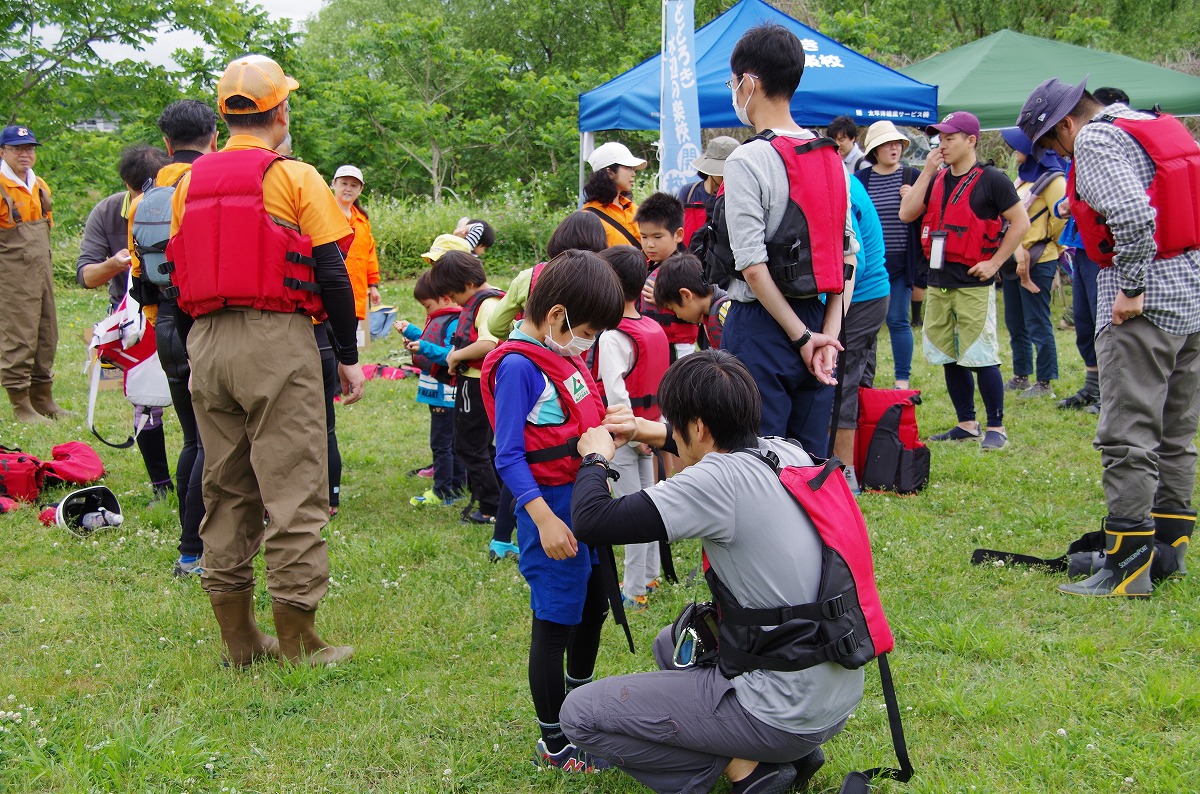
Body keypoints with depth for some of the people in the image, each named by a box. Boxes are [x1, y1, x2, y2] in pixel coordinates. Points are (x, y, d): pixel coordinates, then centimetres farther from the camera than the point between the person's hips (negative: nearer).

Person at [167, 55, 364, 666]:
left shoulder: (190, 182, 12)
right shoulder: (294, 178, -4)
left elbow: (180, 276, 14)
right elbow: (331, 273, -7)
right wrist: (348, 355, 0)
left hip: (206, 342, 6)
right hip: (276, 340, -6)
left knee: (225, 490, 13)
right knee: (293, 489, -2)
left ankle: (237, 638, 17)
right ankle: (297, 642, -1)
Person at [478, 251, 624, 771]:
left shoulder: (563, 353, 8)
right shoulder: (518, 366, -18)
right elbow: (508, 456, -20)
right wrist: (544, 519, -24)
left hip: (585, 496, 9)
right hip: (550, 503, -9)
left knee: (593, 609, 23)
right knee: (555, 622, 1)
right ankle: (554, 743, 14)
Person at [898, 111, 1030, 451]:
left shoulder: (991, 180, -6)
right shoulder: (936, 180, 14)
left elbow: (1021, 222, -7)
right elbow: (906, 214, 4)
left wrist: (994, 262, -11)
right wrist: (927, 172, 0)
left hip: (973, 283, -7)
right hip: (938, 282, 7)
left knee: (981, 357, -7)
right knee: (949, 358, 10)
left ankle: (996, 427, 1)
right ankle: (967, 424, 19)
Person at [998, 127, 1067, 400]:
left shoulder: (1052, 179, -10)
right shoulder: (1024, 177, 16)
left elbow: (1061, 218, -15)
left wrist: (1045, 245, -1)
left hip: (1038, 262, -9)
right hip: (1013, 261, 9)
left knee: (1037, 324, -4)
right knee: (1015, 324, 14)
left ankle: (1045, 383, 2)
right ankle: (1021, 377, 24)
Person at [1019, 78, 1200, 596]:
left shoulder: (1095, 139, -10)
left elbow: (1134, 216, -25)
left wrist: (1131, 288, -17)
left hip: (1147, 300, -9)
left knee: (1127, 436, -8)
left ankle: (1128, 567, -8)